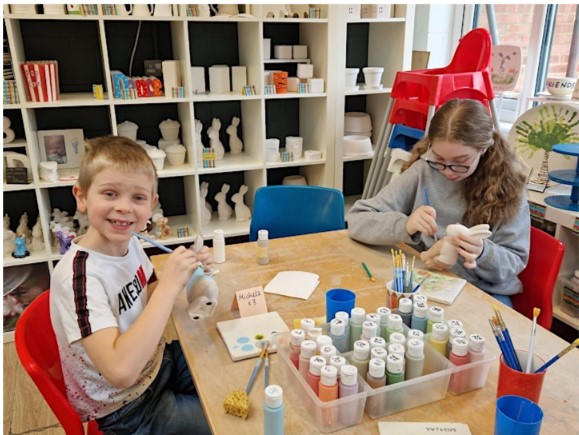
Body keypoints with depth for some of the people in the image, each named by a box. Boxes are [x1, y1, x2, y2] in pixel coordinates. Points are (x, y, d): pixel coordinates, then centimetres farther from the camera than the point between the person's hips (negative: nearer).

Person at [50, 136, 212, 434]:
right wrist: (169, 285, -37)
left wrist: (185, 272, -12)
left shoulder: (129, 243, -10)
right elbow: (121, 371, -39)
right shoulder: (78, 275, -31)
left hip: (155, 361, 7)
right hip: (127, 409, -6)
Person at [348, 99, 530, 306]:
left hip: (484, 293, 1)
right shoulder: (423, 171, -9)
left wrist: (483, 253, -22)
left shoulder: (507, 184, -7)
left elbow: (515, 262, -2)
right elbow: (357, 220, -11)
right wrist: (405, 225, -27)